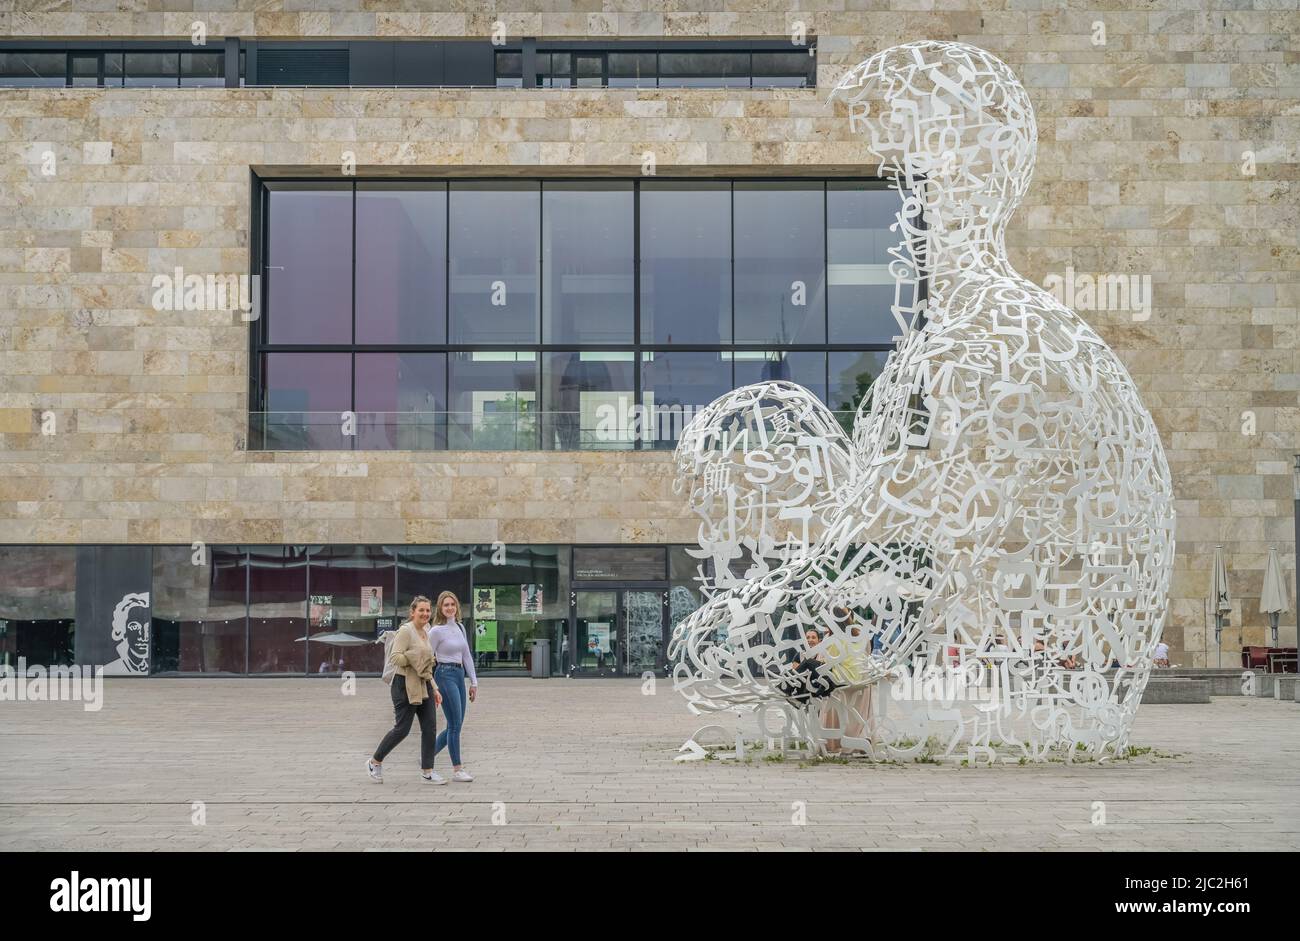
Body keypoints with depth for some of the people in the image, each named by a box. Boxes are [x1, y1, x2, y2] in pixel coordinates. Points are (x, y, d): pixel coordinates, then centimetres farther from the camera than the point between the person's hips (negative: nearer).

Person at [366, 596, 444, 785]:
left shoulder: (424, 633, 16)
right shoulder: (405, 631, -11)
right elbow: (394, 657, -20)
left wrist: (435, 689, 19)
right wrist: (416, 657, -24)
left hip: (424, 685, 8)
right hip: (405, 686, -8)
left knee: (430, 728, 1)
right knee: (402, 729, -3)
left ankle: (427, 771, 6)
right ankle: (374, 762, 15)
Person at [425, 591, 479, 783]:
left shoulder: (460, 628, 12)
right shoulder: (436, 631, -8)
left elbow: (467, 656, 16)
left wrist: (474, 682, 14)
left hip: (459, 675, 8)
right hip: (445, 675, -8)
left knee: (455, 724, 9)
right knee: (455, 724, -7)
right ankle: (457, 769, -2)